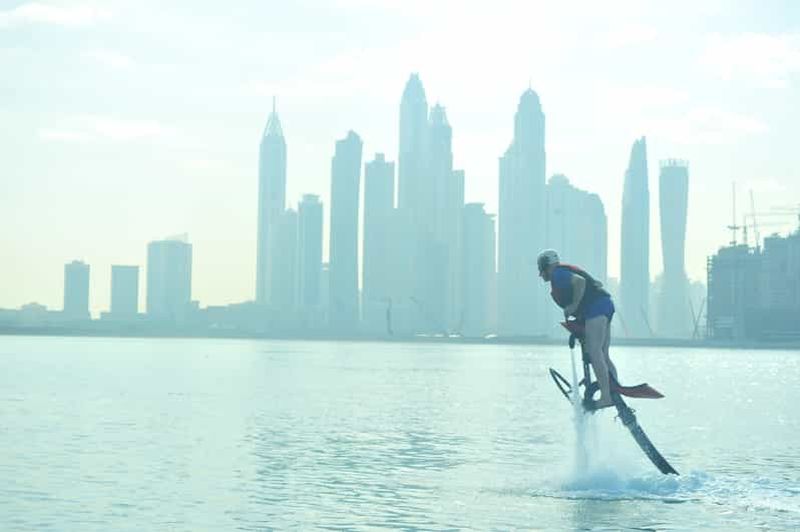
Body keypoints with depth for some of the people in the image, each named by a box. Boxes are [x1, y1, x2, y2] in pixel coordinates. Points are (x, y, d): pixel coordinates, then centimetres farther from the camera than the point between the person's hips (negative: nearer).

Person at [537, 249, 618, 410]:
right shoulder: (567, 271, 26)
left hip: (595, 308, -10)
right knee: (603, 356, 10)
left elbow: (579, 281, -22)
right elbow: (597, 283, 26)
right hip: (605, 305, 10)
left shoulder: (557, 274, -4)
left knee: (595, 354, -15)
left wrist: (574, 305, -15)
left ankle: (605, 397, -21)